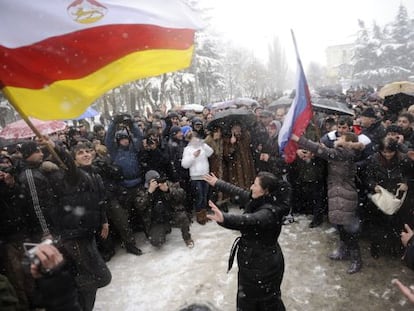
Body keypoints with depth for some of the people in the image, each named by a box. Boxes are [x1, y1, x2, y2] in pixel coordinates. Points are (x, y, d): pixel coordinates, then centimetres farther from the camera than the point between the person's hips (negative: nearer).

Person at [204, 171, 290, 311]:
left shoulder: (269, 212, -31)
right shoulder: (260, 200, -5)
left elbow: (251, 220, -52)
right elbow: (239, 192, 9)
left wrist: (224, 218, -70)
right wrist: (218, 183, 17)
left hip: (262, 265, -8)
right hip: (253, 260, 9)